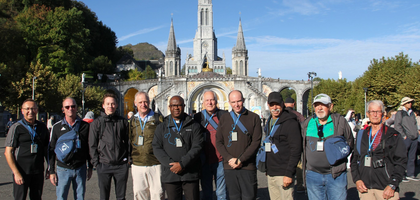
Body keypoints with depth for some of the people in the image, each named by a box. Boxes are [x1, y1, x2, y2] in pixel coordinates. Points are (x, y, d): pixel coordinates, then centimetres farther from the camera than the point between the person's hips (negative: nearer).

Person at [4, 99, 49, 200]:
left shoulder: (42, 127, 8)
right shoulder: (17, 127, -4)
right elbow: (8, 152, -6)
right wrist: (16, 173, -13)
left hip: (38, 172, 3)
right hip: (21, 173, -3)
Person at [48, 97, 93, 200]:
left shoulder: (85, 126, 3)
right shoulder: (57, 127, 2)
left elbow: (89, 148, 9)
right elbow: (51, 150, 5)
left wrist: (90, 167, 8)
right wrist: (51, 171, 2)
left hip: (81, 168, 1)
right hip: (63, 169, 0)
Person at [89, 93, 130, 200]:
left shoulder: (123, 122, 5)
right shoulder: (96, 123, 2)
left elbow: (128, 142, 10)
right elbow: (92, 146, 3)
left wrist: (128, 159, 4)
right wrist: (96, 163, -4)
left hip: (121, 164, 1)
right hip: (104, 165, -1)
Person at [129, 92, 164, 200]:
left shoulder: (158, 119, 1)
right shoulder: (133, 121, 12)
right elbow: (129, 141, 19)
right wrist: (130, 158, 11)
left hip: (155, 165, -3)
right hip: (137, 165, 3)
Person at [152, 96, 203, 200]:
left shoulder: (194, 126, 6)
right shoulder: (162, 127, 12)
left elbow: (197, 147, -4)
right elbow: (157, 148, 3)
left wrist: (182, 164, -15)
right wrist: (171, 164, -11)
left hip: (190, 174, -1)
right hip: (170, 175, 1)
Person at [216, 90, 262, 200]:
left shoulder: (254, 118, 2)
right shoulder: (224, 118, 10)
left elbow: (256, 142, -5)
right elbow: (218, 142, 7)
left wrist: (240, 160, -11)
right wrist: (230, 159, -8)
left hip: (247, 167, -2)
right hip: (229, 167, 2)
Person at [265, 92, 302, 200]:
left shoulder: (291, 122, -11)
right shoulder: (269, 122, 13)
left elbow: (296, 150, -15)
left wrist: (289, 174, -19)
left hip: (283, 174, -7)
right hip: (270, 174, 7)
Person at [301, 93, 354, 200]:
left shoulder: (340, 121, 1)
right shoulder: (307, 124, 7)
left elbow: (350, 143, 10)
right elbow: (301, 145, 18)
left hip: (336, 175, -2)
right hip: (313, 174, 2)